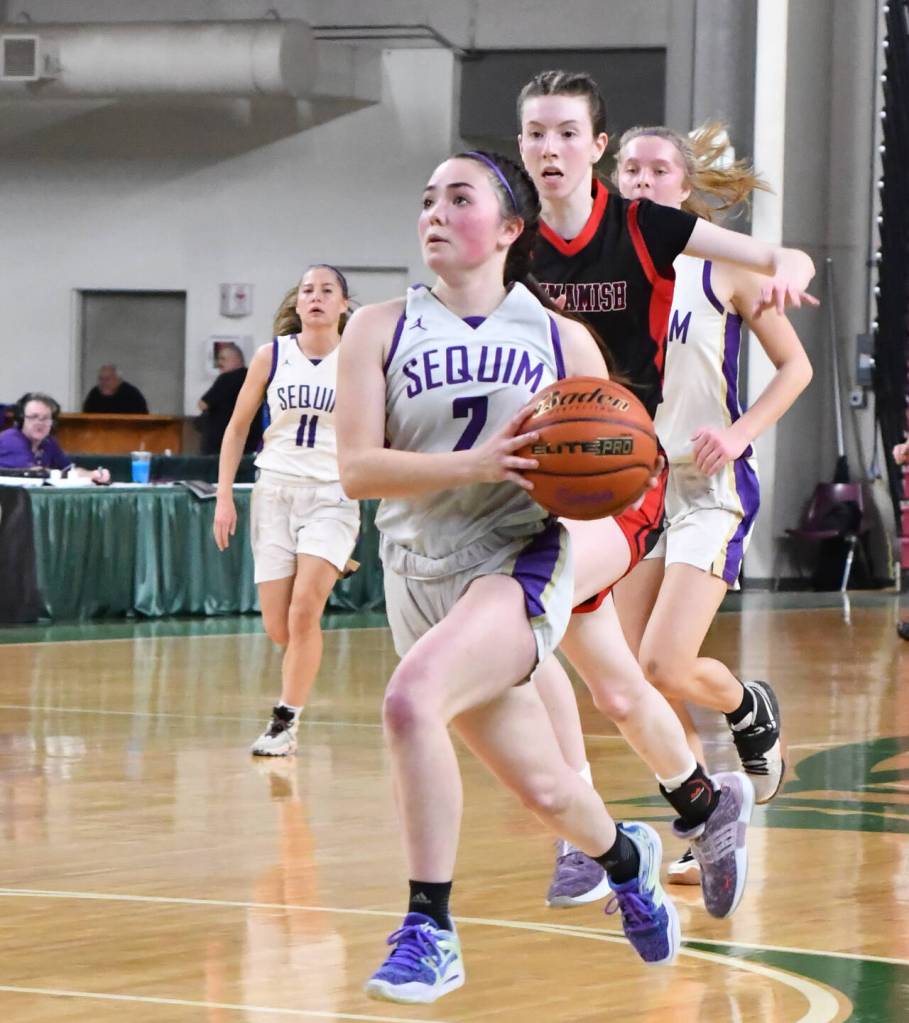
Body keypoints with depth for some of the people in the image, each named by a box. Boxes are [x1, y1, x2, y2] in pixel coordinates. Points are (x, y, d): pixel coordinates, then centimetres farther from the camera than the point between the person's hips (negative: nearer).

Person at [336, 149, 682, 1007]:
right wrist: (472, 465, -21)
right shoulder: (380, 331, 3)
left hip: (523, 562, -3)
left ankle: (430, 933, -20)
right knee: (544, 791, 11)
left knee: (411, 699, -31)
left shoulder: (561, 340, 4)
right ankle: (623, 855, 48)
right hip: (423, 575, 3)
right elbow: (357, 468, -7)